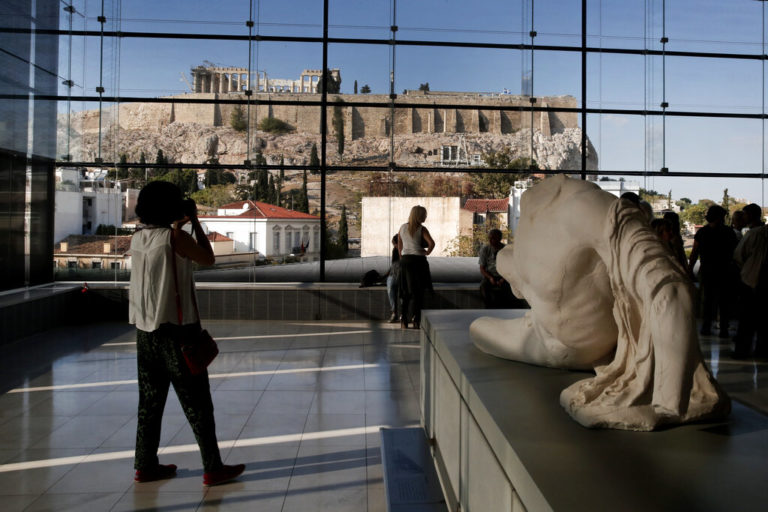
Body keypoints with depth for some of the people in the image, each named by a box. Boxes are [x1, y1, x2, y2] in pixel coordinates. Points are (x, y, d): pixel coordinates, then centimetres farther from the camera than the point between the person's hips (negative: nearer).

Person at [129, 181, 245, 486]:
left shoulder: (138, 239, 6)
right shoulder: (175, 237, -13)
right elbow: (208, 259, -1)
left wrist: (179, 225, 21)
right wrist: (195, 222, 4)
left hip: (145, 329, 7)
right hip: (176, 328, -7)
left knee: (150, 400, 15)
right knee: (196, 402, 0)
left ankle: (145, 466, 22)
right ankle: (213, 469, 6)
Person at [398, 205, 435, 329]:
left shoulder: (402, 228, 7)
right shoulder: (422, 229, -7)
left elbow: (399, 246, 10)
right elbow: (431, 243, -20)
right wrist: (427, 252, -3)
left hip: (405, 260, 5)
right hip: (418, 261, -4)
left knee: (405, 291, 12)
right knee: (418, 291, 3)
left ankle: (403, 320, 12)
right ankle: (415, 320, 1)